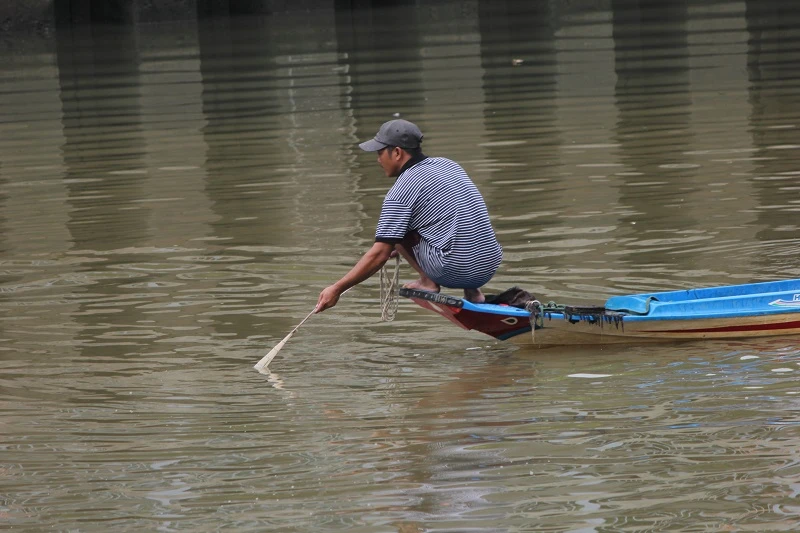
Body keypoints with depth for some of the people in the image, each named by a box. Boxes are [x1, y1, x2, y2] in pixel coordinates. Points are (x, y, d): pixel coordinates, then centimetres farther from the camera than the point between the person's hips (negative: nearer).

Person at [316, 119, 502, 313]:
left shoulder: (401, 192, -7)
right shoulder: (449, 165, 14)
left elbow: (379, 254, -10)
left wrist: (337, 289, -4)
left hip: (454, 272, -7)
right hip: (490, 268, 7)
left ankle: (428, 282, 3)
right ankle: (472, 292, 16)